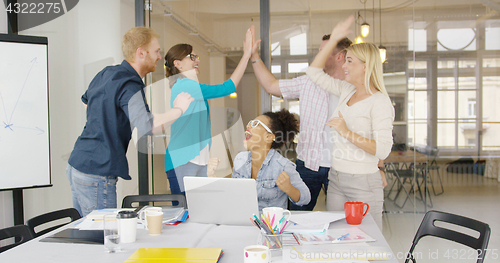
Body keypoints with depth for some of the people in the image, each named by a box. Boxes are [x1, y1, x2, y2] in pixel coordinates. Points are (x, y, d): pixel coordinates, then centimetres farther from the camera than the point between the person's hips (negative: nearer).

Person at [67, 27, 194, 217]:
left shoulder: (106, 74, 11)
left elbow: (85, 102, 29)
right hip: (96, 174, -10)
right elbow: (147, 127, -33)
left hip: (77, 165, 10)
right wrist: (178, 109, -18)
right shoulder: (129, 86, -19)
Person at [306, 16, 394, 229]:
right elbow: (314, 72, 13)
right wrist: (333, 39, 10)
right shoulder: (347, 91, 7)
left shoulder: (380, 102, -14)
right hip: (336, 180, 7)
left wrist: (347, 132, -23)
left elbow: (383, 150, -21)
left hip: (363, 184, -7)